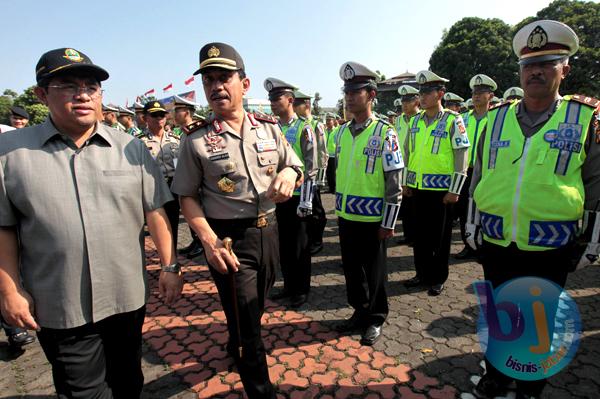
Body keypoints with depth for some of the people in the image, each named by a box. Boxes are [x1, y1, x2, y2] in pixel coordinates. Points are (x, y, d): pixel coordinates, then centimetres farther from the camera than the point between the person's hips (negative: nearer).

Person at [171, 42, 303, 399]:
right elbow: (187, 196, -5)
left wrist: (289, 173, -17)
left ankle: (236, 347, 57)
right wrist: (209, 240, -19)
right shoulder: (196, 140, -8)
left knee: (256, 307, 25)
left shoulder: (269, 128, 1)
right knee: (246, 318, 5)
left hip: (268, 231, 5)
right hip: (228, 239, -4)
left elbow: (298, 170, 8)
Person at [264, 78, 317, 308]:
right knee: (284, 243, 15)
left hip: (297, 196, -6)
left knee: (300, 245, 7)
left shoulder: (303, 128, -9)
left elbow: (311, 168, -12)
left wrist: (305, 202, -15)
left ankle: (302, 289, 23)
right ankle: (289, 285, 31)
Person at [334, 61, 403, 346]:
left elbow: (394, 183, -12)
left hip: (372, 218, -5)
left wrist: (388, 223, -12)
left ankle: (376, 319, 30)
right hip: (346, 216, 6)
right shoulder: (342, 132, 7)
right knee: (351, 268, 17)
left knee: (374, 272, 10)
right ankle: (360, 311, 37)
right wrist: (340, 206, 15)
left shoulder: (384, 133, -11)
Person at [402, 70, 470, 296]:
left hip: (441, 189, -5)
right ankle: (422, 273, 29)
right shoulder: (415, 121, 8)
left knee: (440, 235, 7)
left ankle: (438, 279, 22)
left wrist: (454, 191, -12)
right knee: (420, 233, 13)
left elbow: (461, 157, -10)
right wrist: (407, 183, 11)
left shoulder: (452, 121, -8)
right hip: (419, 187, 5)